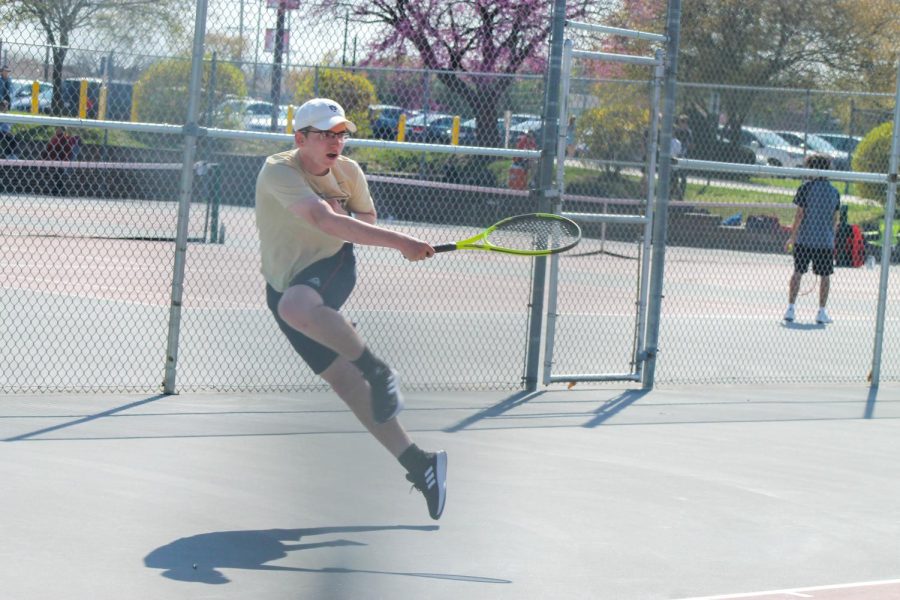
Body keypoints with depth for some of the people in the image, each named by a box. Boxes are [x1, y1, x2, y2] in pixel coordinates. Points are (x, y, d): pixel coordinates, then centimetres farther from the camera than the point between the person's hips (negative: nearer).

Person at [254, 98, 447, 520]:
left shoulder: (349, 172, -4)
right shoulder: (278, 173, -21)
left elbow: (366, 224, 13)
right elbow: (324, 221, -35)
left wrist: (347, 223, -14)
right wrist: (398, 242, -44)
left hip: (334, 268, 0)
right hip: (286, 285, 0)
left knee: (295, 306, -37)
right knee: (342, 378, -8)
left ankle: (377, 370, -26)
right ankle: (416, 462, -5)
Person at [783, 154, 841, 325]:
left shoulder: (806, 187, -5)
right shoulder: (835, 192, 6)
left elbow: (799, 214, -7)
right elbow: (835, 219, 8)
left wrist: (792, 236, -1)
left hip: (804, 239, -2)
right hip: (826, 241, 2)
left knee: (797, 272, 6)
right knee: (824, 276, 8)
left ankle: (790, 308, 3)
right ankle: (821, 312, 8)